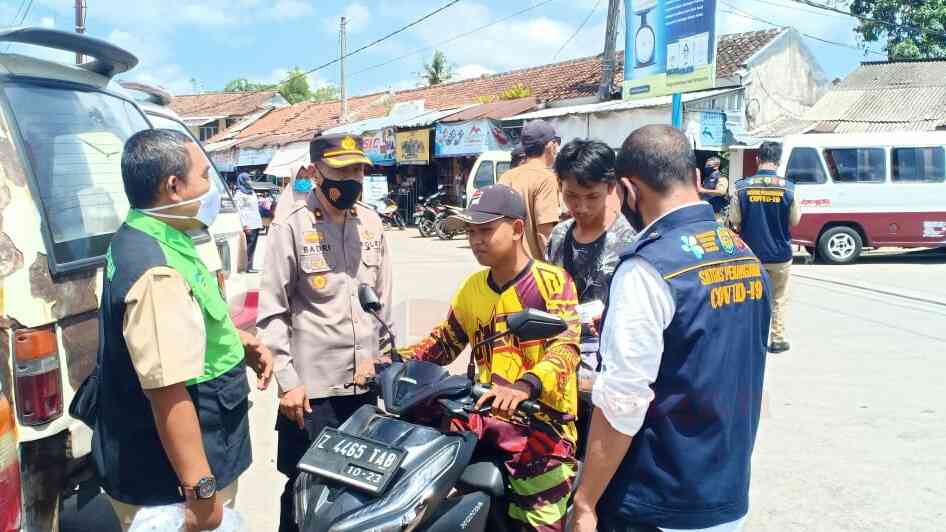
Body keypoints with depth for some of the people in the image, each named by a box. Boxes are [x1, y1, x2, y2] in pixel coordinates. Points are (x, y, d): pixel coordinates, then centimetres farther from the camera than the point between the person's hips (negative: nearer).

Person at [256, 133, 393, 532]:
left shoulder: (371, 222, 8)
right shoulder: (290, 226, -9)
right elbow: (272, 311, -9)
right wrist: (287, 380, -11)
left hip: (365, 382, 5)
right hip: (312, 385, -5)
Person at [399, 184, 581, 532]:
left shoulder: (552, 281, -4)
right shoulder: (472, 288, 16)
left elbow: (566, 347, -18)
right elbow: (444, 343, 24)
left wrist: (524, 387, -36)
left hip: (542, 419, -5)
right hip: (487, 415, 5)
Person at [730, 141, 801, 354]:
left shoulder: (742, 187, -11)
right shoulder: (788, 187, -11)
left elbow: (734, 221, -6)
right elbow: (795, 220, -3)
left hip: (751, 254, 0)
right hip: (780, 254, 0)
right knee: (779, 299, 15)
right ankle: (778, 340, 20)